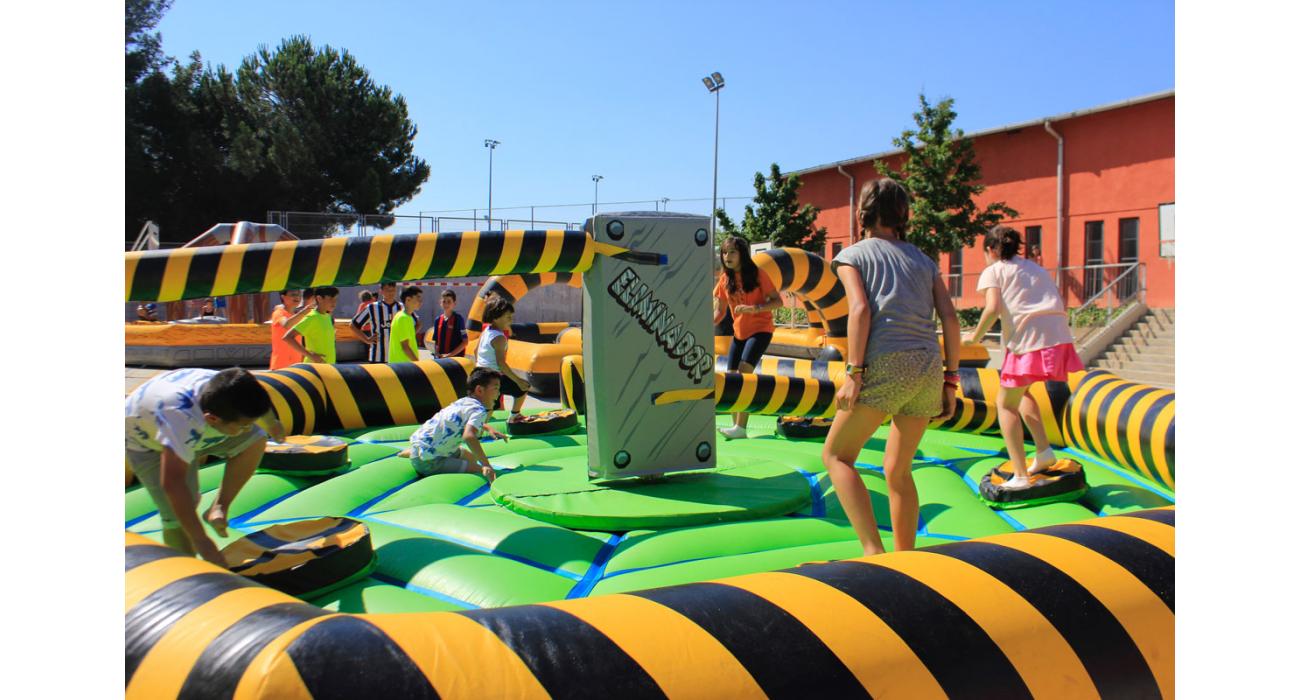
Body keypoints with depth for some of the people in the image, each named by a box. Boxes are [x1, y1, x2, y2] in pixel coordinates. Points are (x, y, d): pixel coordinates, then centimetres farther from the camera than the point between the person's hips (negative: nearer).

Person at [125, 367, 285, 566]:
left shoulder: (233, 396, -29)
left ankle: (219, 508, -7)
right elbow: (172, 484, -53)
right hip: (147, 440, -5)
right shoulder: (182, 418, -49)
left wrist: (271, 424, 20)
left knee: (255, 440, -18)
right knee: (177, 515, -20)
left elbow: (259, 403, -2)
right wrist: (201, 541, -51)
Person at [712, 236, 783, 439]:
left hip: (760, 329, -6)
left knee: (744, 371, -22)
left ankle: (740, 428, -24)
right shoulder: (725, 279, 2)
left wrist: (755, 308, -30)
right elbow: (719, 311, 5)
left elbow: (777, 301, -14)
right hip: (739, 333, 6)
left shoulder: (756, 274, -11)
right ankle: (736, 426, 16)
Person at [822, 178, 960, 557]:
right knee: (898, 470, 18)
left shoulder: (852, 255, 8)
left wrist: (853, 373, -11)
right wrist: (950, 379, 14)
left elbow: (860, 309, -8)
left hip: (886, 365, -5)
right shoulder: (923, 260, 21)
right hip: (928, 368, 6)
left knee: (836, 455, 6)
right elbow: (950, 319, 12)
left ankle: (873, 550, -9)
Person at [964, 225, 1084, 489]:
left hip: (1029, 340, -6)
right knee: (1020, 391, 29)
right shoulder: (1035, 267, 26)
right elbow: (1057, 306, 16)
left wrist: (975, 336, 4)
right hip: (1060, 338, 6)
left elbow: (993, 308, -9)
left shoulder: (993, 271, 8)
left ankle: (1020, 476, 1)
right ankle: (1044, 450, 17)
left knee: (1006, 404, 8)